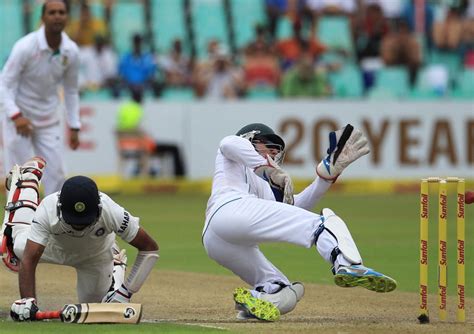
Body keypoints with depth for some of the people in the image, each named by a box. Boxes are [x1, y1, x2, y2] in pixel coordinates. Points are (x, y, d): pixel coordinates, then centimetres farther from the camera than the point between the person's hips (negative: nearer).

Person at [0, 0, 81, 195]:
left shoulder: (71, 51, -5)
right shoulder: (25, 47, -21)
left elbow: (71, 91, 8)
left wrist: (74, 127, 6)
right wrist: (16, 116, -31)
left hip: (49, 120, 5)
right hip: (19, 118, -5)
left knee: (56, 174, 0)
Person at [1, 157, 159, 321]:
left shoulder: (112, 213, -43)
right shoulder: (47, 211, -44)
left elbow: (150, 248, -32)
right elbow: (29, 259, -46)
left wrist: (126, 291, -37)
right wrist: (28, 300, -61)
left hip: (97, 256, 0)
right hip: (55, 246, 0)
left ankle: (116, 266, 40)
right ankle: (28, 178, 34)